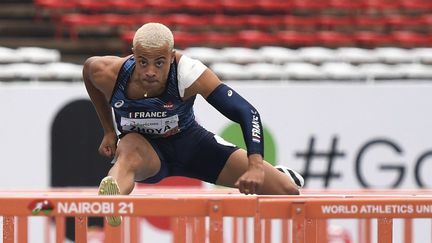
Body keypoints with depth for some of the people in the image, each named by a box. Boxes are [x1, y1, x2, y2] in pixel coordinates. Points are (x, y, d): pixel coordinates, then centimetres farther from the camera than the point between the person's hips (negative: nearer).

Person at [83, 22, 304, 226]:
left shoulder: (188, 73, -33)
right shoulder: (110, 74, -28)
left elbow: (247, 113, -35)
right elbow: (90, 68, 0)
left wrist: (256, 165, -48)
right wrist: (109, 131, 0)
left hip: (188, 141, 1)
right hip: (141, 144, -1)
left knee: (288, 191, -4)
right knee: (130, 156, -43)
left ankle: (279, 176, 36)